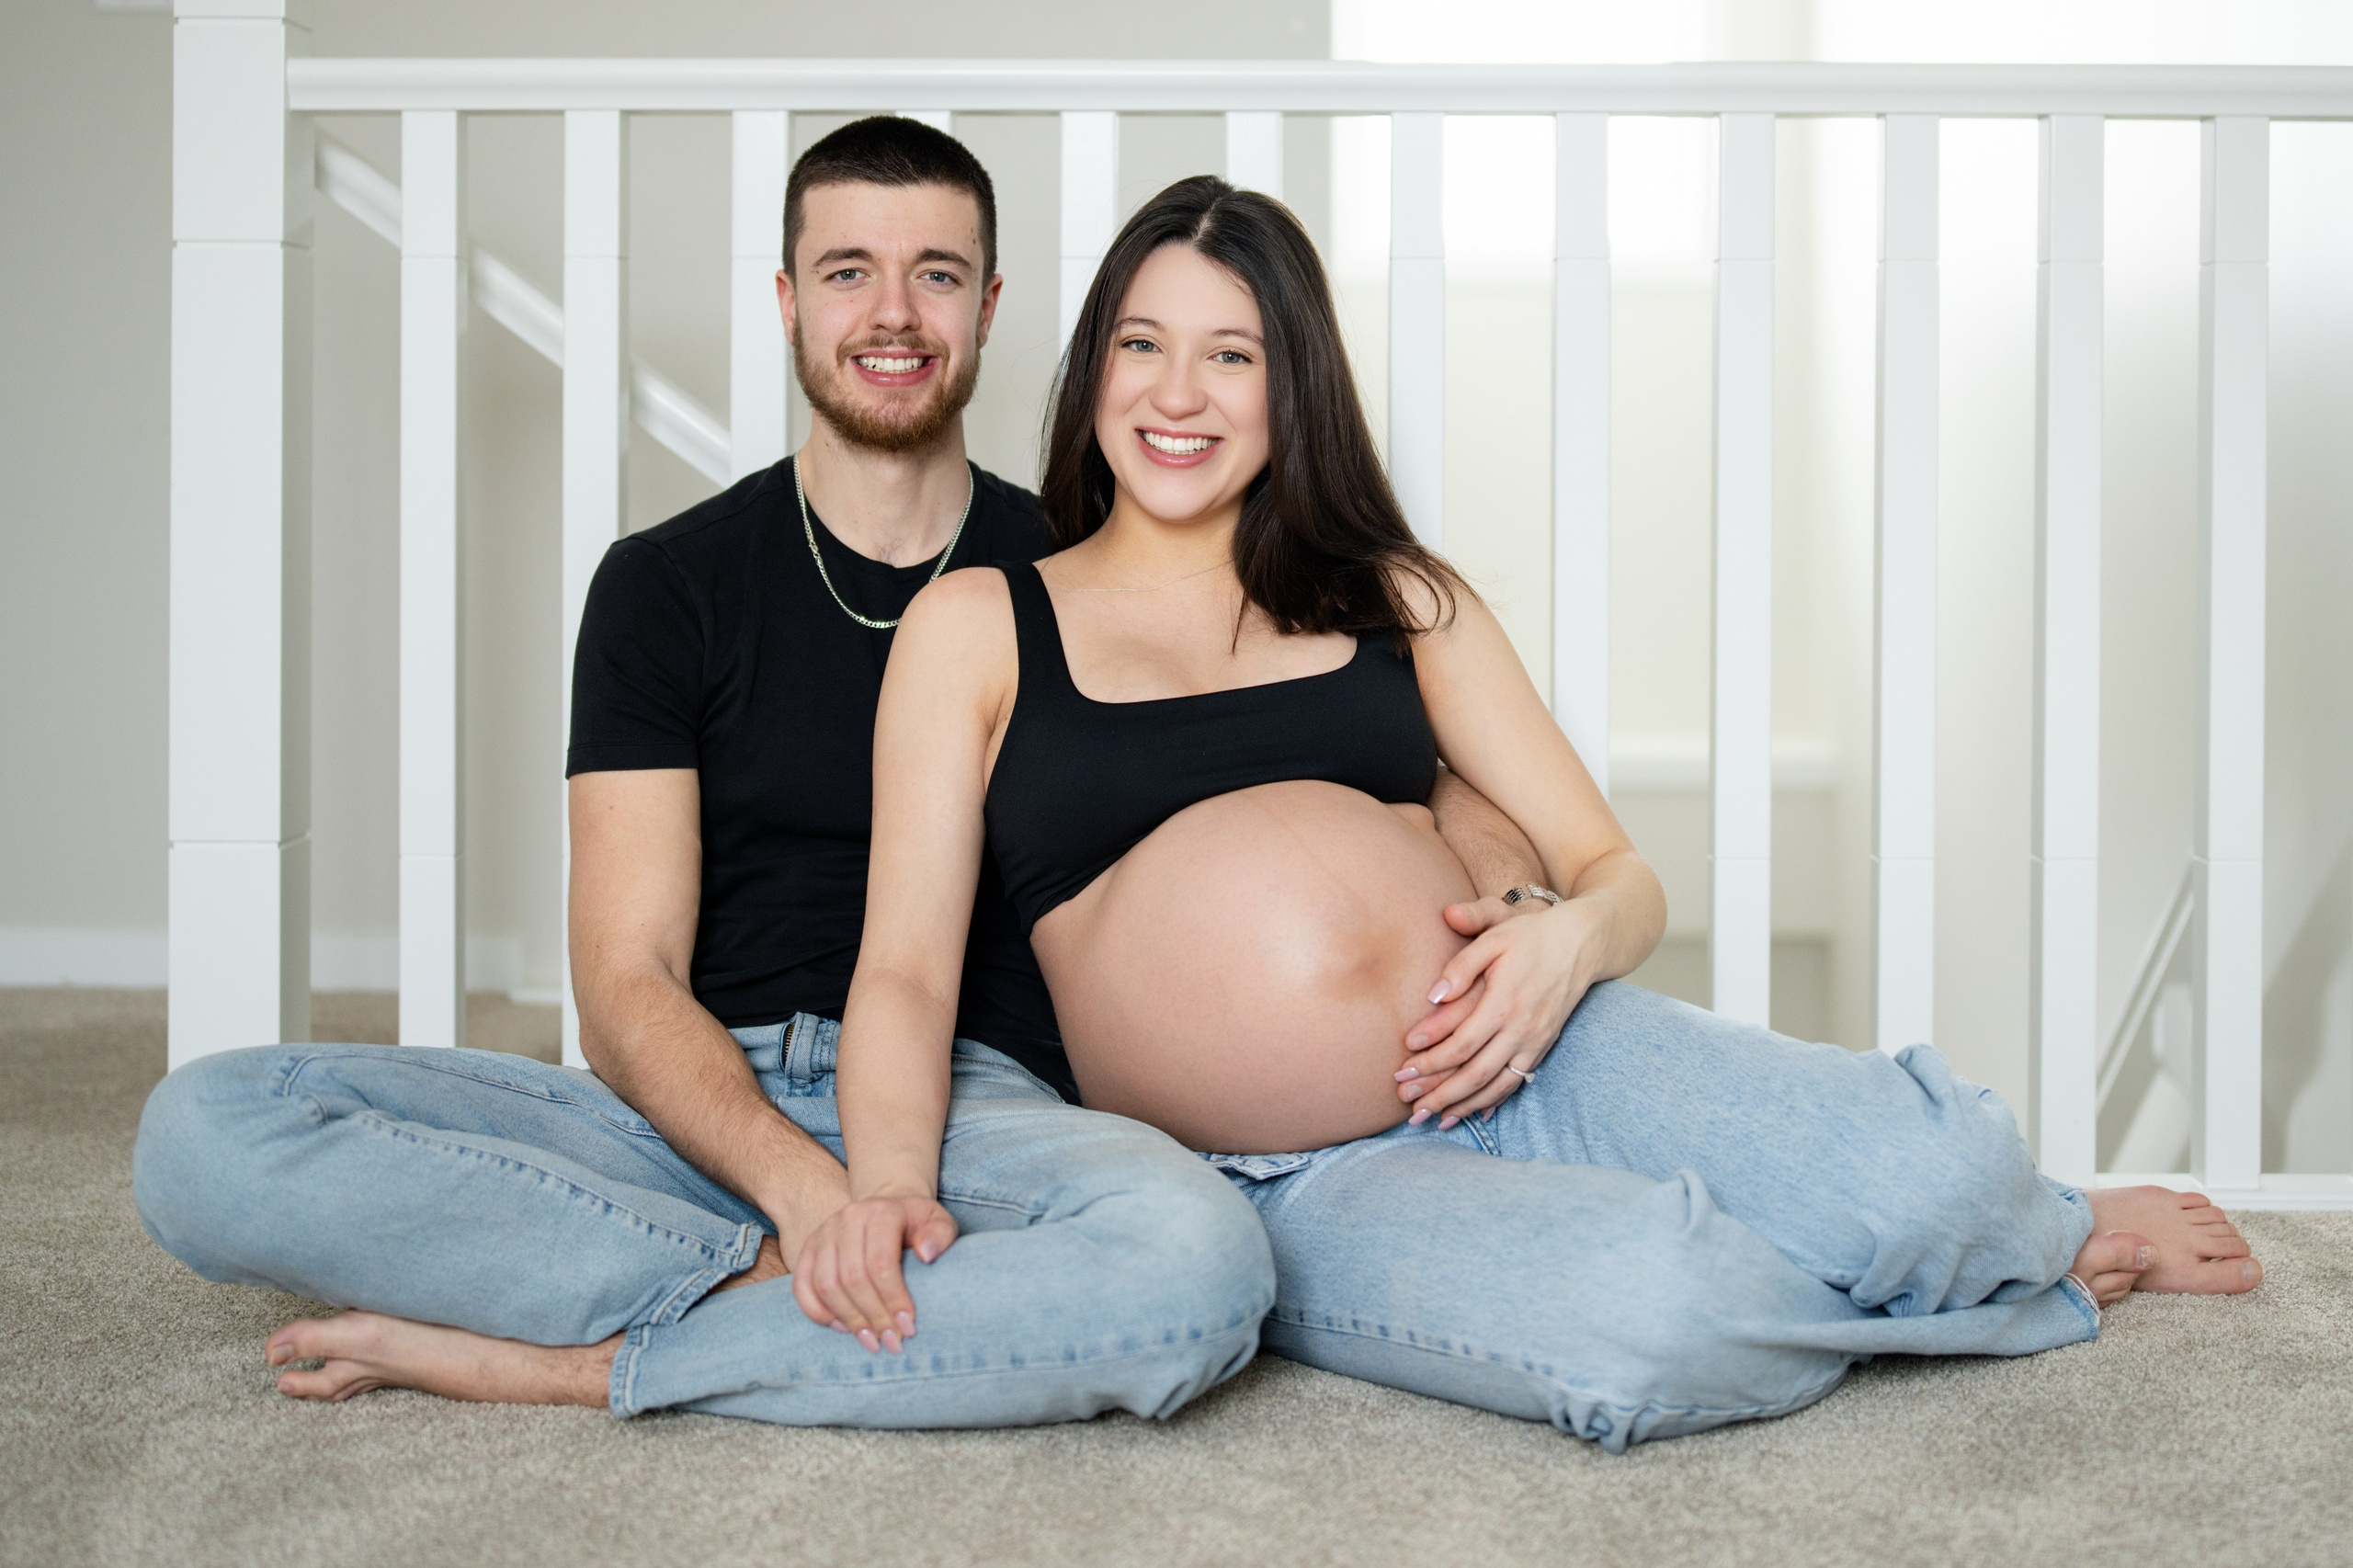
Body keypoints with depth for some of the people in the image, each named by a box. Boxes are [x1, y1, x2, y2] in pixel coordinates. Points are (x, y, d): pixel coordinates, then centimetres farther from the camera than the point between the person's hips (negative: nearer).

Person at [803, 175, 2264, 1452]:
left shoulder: (1396, 597, 16)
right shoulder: (976, 627, 9)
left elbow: (1620, 871, 13)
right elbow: (906, 970, 1)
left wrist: (1573, 934, -12)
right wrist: (890, 1179, -20)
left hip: (1526, 1065, 3)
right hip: (1297, 1191, -2)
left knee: (1944, 1170, -24)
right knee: (1647, 1321, -33)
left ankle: (2025, 1224, 13)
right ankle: (2045, 1267, -3)